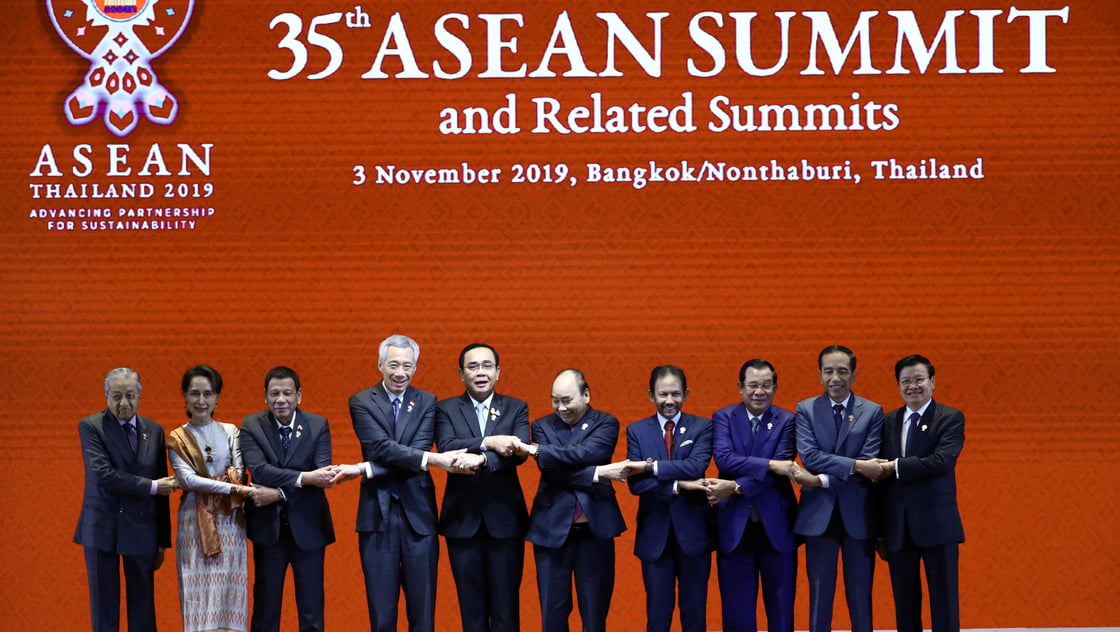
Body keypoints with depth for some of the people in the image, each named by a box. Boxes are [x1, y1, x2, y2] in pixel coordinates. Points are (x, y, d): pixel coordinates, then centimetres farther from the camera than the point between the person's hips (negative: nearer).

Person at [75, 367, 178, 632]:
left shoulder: (154, 431, 8)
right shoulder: (90, 427, -4)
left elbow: (163, 487, 10)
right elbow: (103, 475, -18)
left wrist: (162, 542, 9)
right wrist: (152, 486, -15)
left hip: (142, 530, 3)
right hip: (102, 528, -3)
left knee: (143, 611, 5)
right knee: (103, 610, 4)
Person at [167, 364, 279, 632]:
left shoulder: (230, 431, 8)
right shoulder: (177, 438, 4)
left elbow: (239, 474, 1)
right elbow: (188, 479, -8)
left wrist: (204, 482, -13)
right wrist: (233, 488, -16)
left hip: (229, 521, 1)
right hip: (195, 521, -1)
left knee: (228, 590, -1)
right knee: (199, 592, -3)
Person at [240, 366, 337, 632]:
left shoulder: (318, 425, -2)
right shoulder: (251, 426, -3)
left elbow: (323, 474, -14)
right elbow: (258, 470, -19)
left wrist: (277, 491, -28)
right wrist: (304, 478, -31)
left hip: (308, 529, 0)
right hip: (268, 528, 0)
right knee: (265, 609, 8)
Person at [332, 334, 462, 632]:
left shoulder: (427, 402, 6)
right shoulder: (361, 402, 2)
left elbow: (418, 450, -9)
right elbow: (382, 448, -13)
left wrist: (365, 469, -18)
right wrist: (433, 459, -25)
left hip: (418, 514, 1)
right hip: (378, 515, -1)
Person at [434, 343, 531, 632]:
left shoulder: (516, 409, 7)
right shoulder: (446, 409, 6)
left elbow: (519, 452, -11)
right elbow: (446, 447, -12)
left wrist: (481, 459, -27)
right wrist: (488, 442, -25)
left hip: (504, 518, 0)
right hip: (463, 518, 0)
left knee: (506, 604, 3)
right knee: (471, 605, 6)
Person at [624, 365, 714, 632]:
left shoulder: (702, 427, 1)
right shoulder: (637, 430, 3)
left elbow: (697, 466, -17)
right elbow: (635, 482, -9)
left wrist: (651, 466, -19)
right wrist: (677, 485, -20)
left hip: (692, 530, -1)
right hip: (655, 533, 1)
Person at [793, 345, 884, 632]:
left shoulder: (872, 412, 2)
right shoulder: (805, 410, 3)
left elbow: (869, 465, -8)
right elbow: (809, 456, -11)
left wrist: (825, 480, -15)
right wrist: (855, 466, -19)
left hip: (858, 514, 0)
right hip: (819, 514, 0)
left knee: (860, 597, 5)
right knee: (820, 595, 5)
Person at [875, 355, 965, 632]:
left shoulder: (951, 419, -1)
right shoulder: (888, 421, 12)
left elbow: (942, 462, -18)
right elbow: (880, 474, 11)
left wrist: (895, 467, -14)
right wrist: (878, 529, 8)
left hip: (937, 525, -4)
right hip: (897, 527, 4)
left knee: (944, 604, -1)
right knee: (905, 605, 8)